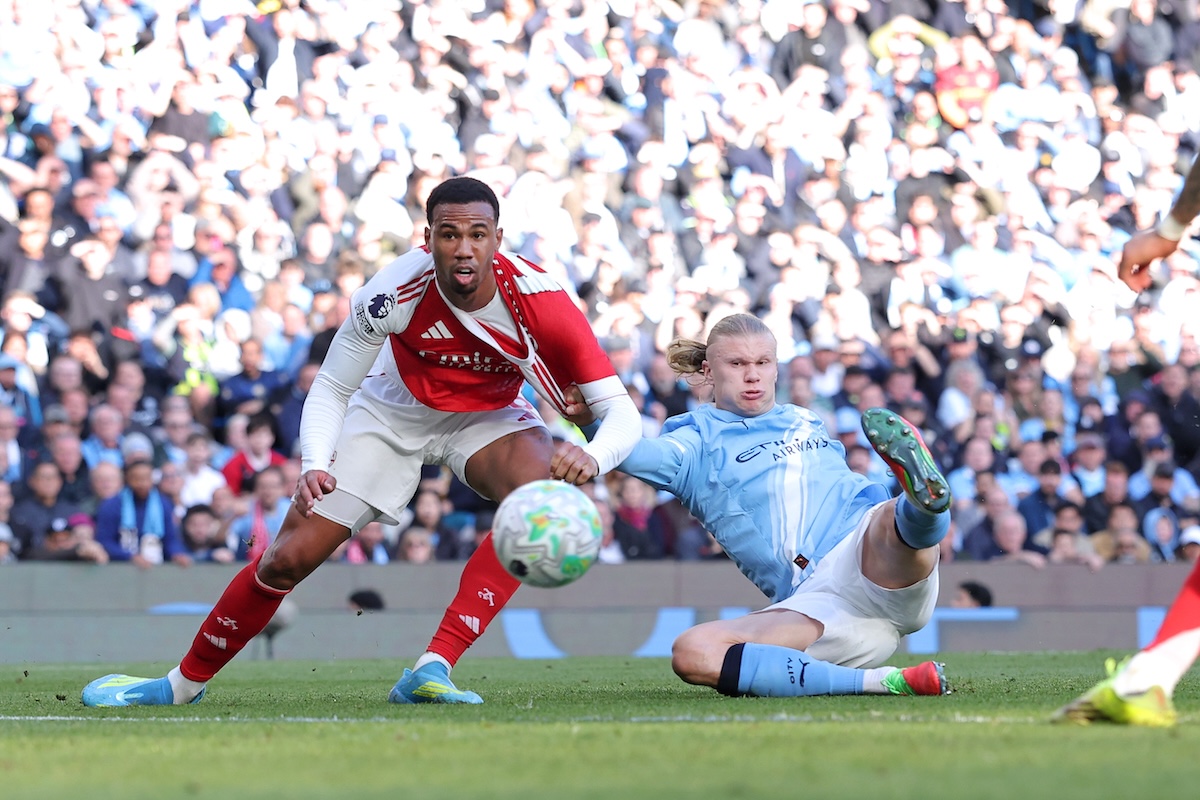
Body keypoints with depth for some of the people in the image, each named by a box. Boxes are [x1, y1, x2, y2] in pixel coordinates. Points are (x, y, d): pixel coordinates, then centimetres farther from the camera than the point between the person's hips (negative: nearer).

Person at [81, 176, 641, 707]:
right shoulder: (395, 292, -31)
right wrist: (314, 465, -35)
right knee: (290, 557, -7)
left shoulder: (539, 300, -33)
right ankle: (183, 685, 18)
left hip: (487, 417, 0)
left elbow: (621, 411, -31)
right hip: (394, 412, 0)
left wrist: (591, 458, -54)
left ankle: (434, 669, -33)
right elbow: (331, 387, -16)